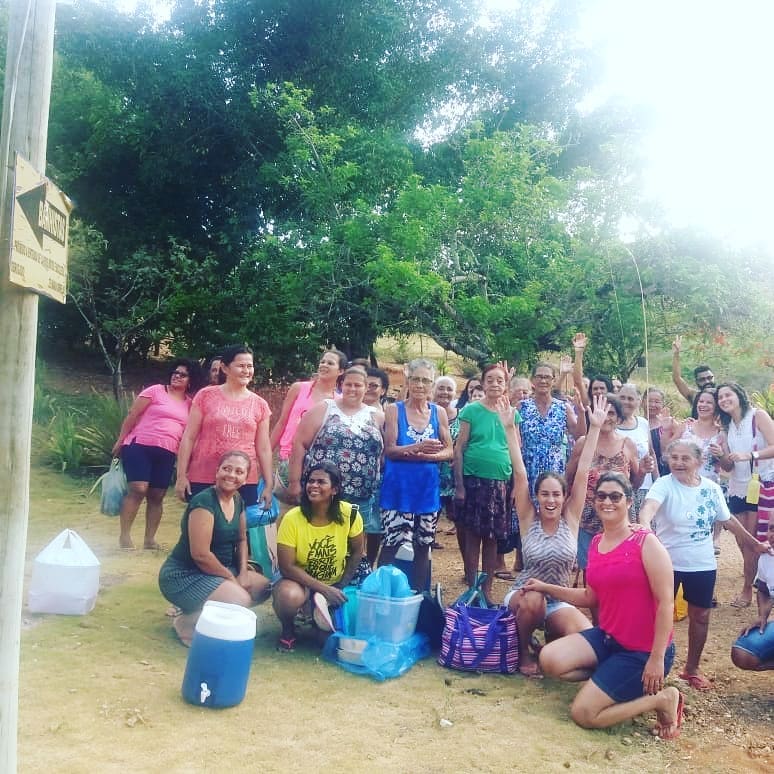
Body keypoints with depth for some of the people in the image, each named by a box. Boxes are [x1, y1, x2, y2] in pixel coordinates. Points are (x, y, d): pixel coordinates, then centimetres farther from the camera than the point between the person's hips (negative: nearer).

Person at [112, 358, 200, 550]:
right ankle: (124, 535, -4)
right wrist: (120, 440, -1)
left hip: (167, 453, 4)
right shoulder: (156, 391, 1)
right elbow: (132, 415, 0)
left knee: (157, 496, 6)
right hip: (140, 446, -4)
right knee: (138, 489, -13)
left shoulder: (190, 403, 12)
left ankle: (149, 539, 14)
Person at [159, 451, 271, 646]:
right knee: (240, 600, -25)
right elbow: (201, 554, -26)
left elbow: (241, 539, 14)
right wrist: (231, 578, -16)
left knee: (263, 586, 4)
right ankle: (187, 621, -4)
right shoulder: (204, 501, -23)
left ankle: (201, 611, 9)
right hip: (184, 575, -9)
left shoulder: (238, 500, 4)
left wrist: (243, 573, -1)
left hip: (217, 570, 9)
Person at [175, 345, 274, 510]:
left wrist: (269, 485, 7)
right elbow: (189, 437, 3)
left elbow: (264, 448, 9)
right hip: (203, 480, -1)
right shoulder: (206, 396, 2)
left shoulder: (259, 404, 7)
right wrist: (181, 475, -1)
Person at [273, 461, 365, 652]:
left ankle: (318, 613, 18)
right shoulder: (292, 519, -21)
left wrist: (341, 587, -8)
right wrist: (325, 589, -25)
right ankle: (288, 630, 0)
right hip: (300, 580, -3)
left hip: (336, 584, 3)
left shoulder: (349, 514, -17)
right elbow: (287, 567, -20)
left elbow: (357, 552, -1)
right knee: (289, 596, -36)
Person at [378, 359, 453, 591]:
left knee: (423, 546, 11)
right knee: (392, 545, -7)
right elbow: (390, 450, -9)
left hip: (428, 489, 3)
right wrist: (418, 447, -26)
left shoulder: (439, 413, 6)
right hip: (398, 488, -3)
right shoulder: (394, 410, -2)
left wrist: (427, 456, -13)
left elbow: (449, 451, 6)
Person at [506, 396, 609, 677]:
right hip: (523, 597, -2)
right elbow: (520, 474, -18)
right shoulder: (528, 519, -9)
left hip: (558, 601, 2)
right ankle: (523, 651, -6)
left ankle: (551, 637, 12)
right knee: (534, 599, -37)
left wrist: (595, 427, -17)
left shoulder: (570, 519, -5)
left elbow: (582, 472, -12)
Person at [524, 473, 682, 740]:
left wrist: (657, 659, -21)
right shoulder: (596, 543, 6)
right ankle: (614, 679, 6)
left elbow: (666, 602, -18)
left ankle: (661, 698, 6)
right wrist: (546, 587, 12)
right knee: (550, 660, -14)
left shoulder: (646, 542, -16)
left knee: (583, 713, -11)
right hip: (607, 637, 7)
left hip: (642, 650, -7)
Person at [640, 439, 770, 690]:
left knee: (700, 616, 15)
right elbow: (650, 505, -37)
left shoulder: (712, 488, -3)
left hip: (703, 565, 4)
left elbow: (728, 521, 12)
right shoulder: (664, 484, -16)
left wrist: (755, 544, 21)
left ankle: (692, 668, 33)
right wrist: (643, 524, -59)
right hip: (668, 563, -4)